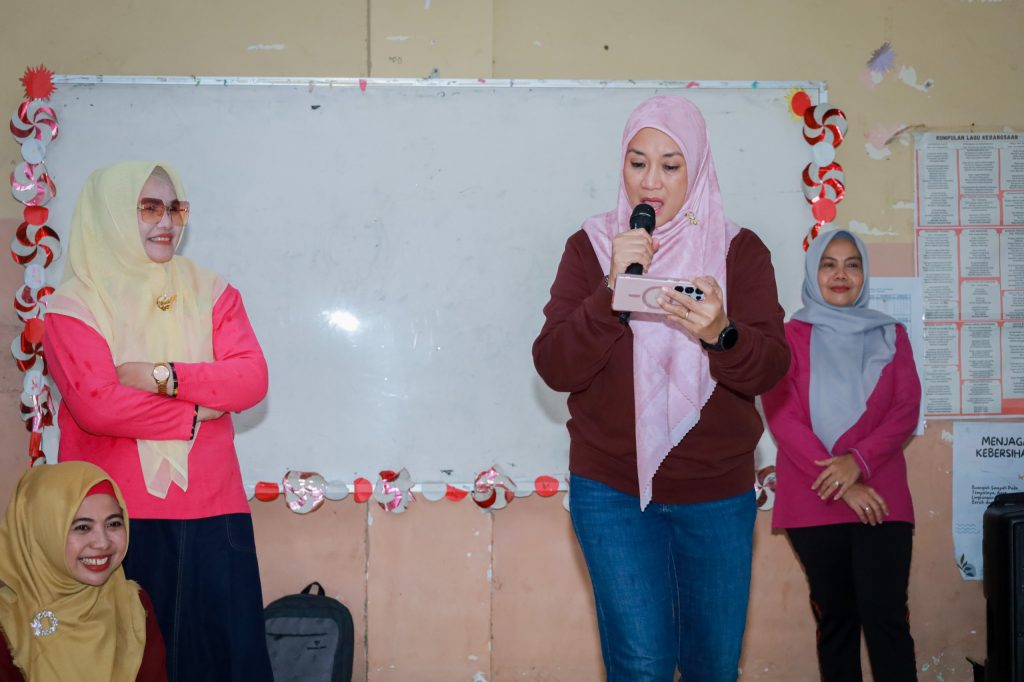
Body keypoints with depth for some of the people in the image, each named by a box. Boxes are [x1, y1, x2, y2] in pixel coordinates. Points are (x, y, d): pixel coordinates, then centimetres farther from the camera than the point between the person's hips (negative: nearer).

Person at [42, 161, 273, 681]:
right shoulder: (73, 305, 1)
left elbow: (252, 379, -3)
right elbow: (95, 406, -13)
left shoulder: (209, 293, 10)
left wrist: (164, 376, -13)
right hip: (114, 516, -2)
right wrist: (198, 411, -8)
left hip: (212, 511, 3)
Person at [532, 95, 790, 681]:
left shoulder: (741, 250, 2)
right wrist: (613, 291, -22)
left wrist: (721, 334, -29)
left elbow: (771, 368, -8)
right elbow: (554, 368, -9)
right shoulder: (591, 246, 0)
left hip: (717, 494, 2)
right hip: (614, 490, -1)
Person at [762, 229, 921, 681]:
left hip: (881, 497, 1)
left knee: (885, 616, -7)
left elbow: (907, 410, 3)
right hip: (814, 501, -1)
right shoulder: (789, 337, 5)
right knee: (835, 618, 5)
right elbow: (781, 417, -3)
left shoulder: (891, 335, 13)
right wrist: (841, 484, -11)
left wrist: (858, 460, -14)